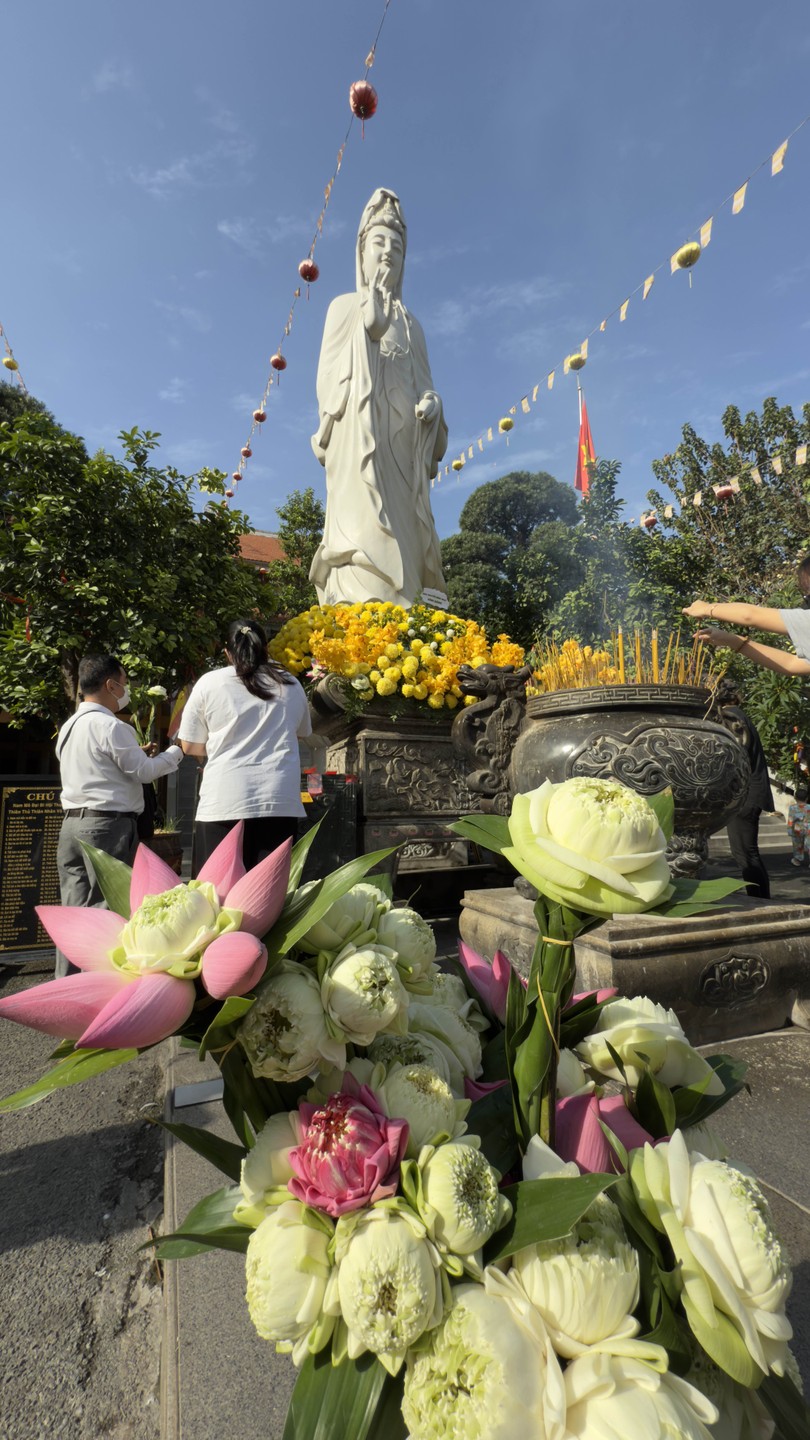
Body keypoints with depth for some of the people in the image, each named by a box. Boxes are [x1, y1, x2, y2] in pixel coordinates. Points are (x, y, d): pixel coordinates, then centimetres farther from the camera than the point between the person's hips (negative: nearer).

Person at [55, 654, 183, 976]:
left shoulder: (69, 727, 15)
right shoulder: (111, 726, -13)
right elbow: (144, 772, -10)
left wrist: (135, 754, 18)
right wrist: (177, 750, 3)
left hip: (72, 823, 9)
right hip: (108, 825, -8)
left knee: (75, 908, 11)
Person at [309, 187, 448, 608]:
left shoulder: (410, 323, 27)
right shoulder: (344, 306, 17)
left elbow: (423, 384, 19)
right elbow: (329, 374, 6)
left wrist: (432, 403, -1)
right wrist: (367, 329, -5)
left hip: (402, 450, 4)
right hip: (359, 442, -4)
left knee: (401, 546, -8)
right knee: (365, 534, -20)